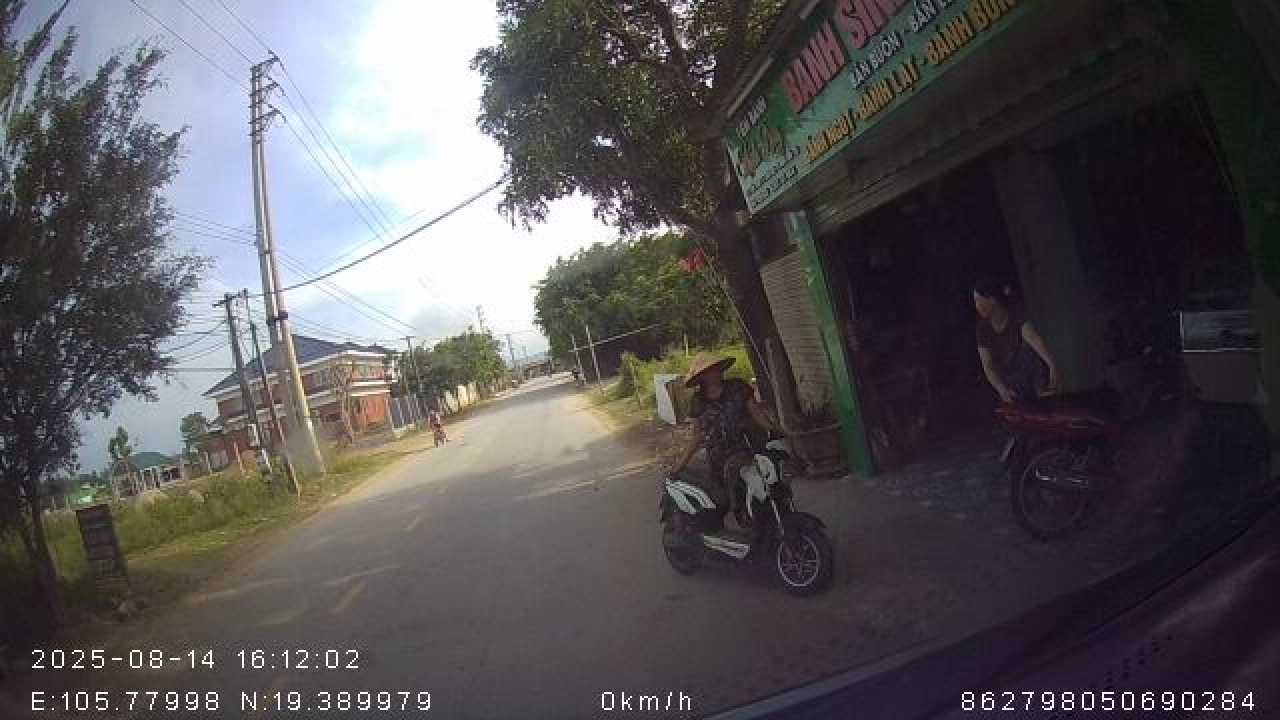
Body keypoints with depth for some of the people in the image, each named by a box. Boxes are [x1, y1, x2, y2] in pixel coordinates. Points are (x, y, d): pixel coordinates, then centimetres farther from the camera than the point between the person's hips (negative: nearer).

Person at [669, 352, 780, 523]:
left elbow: (757, 413, 4)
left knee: (733, 467, -35)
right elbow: (698, 435, 15)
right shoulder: (698, 401, 9)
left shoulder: (738, 388, 4)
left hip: (744, 449, -3)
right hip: (716, 456, 3)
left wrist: (774, 430, -15)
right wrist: (681, 463, 11)